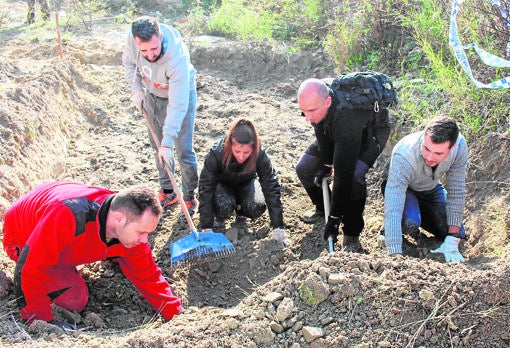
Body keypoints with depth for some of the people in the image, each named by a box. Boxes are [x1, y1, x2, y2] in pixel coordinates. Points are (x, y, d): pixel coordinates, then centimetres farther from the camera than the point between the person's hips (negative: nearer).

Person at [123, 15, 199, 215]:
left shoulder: (177, 56, -41)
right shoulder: (133, 38, -26)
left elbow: (178, 105, -40)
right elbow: (129, 62, 0)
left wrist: (168, 141, -42)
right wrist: (136, 89, -12)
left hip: (180, 94, -5)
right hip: (152, 94, 5)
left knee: (183, 150, -7)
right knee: (157, 146, 12)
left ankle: (189, 197, 10)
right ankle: (167, 191, 27)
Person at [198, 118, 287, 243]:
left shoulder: (260, 154, -33)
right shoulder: (216, 153, -36)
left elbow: (271, 188, -29)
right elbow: (205, 190, -31)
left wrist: (278, 228, -32)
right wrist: (207, 228, -34)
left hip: (246, 183, 2)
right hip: (223, 184, -1)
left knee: (256, 207, -28)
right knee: (224, 205, -33)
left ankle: (240, 209, 7)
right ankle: (219, 215, 3)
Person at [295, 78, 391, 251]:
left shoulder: (346, 118, -47)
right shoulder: (316, 96, -27)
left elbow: (343, 172, -43)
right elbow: (321, 131, -4)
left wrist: (334, 218, -39)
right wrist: (326, 162, -2)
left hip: (371, 131, -7)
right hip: (333, 131, 7)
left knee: (353, 174, -32)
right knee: (304, 168, -2)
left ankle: (352, 234, -14)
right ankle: (322, 207, 26)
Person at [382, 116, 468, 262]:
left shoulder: (460, 145, -31)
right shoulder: (403, 156, -42)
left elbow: (457, 192, -22)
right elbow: (392, 210, -47)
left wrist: (452, 243, -25)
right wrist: (395, 255, -56)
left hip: (431, 188, 4)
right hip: (402, 187, -4)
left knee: (458, 235, -5)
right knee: (410, 222, -34)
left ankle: (421, 214, 20)